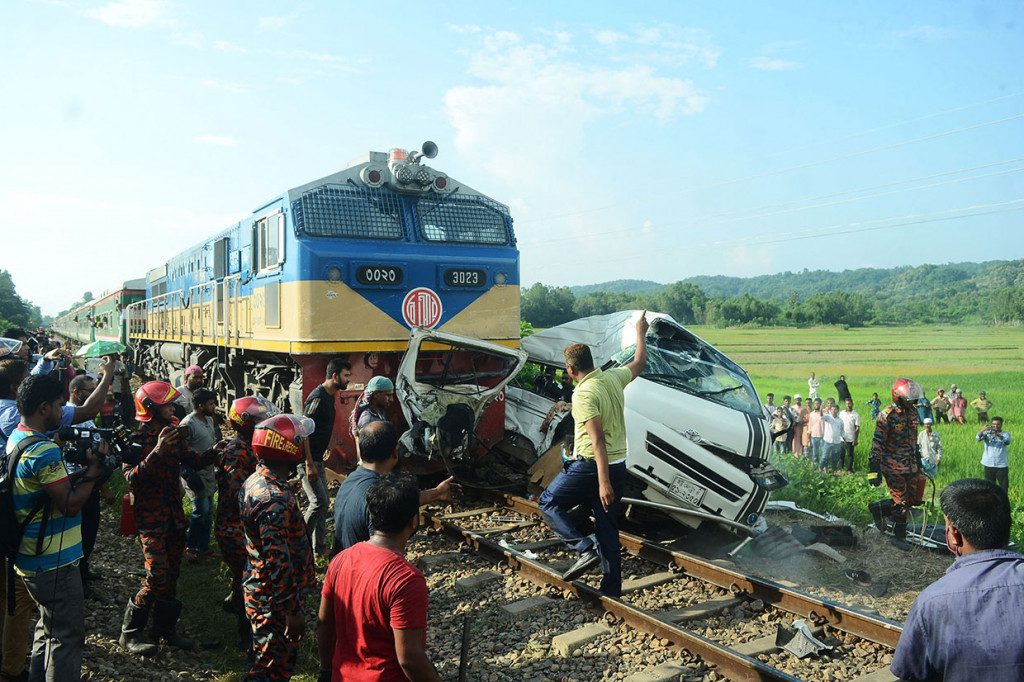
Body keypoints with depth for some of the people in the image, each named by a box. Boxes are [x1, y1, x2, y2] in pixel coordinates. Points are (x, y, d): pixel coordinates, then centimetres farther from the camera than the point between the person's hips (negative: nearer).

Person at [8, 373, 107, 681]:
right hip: (54, 563, -10)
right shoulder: (44, 451, -25)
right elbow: (71, 504, -24)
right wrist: (92, 473, -11)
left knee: (49, 628, 24)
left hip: (31, 559, 10)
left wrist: (78, 468, 1)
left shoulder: (16, 438, 7)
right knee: (68, 636, 1)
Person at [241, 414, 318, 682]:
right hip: (275, 600, -10)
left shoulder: (255, 481, 3)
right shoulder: (276, 499, -30)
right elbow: (278, 562, -29)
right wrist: (292, 611, -21)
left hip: (258, 590, 10)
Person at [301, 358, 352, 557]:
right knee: (319, 502, -10)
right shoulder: (318, 397, -21)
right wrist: (309, 465, -26)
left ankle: (319, 548, 20)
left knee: (323, 502, 12)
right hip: (307, 459, -10)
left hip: (317, 459, 10)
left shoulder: (330, 397, 10)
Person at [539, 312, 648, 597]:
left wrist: (603, 483, -26)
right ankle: (612, 589, 19)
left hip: (590, 466, -8)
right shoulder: (613, 378, 2)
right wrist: (640, 333, 38)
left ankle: (585, 550, -5)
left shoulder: (583, 394, -19)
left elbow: (598, 440, -24)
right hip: (617, 465, 8)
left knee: (549, 503, 9)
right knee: (607, 526, 14)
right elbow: (639, 363, 23)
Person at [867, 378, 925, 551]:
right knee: (901, 502, -3)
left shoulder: (912, 412, 9)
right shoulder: (887, 416, -15)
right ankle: (899, 536, 13)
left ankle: (879, 508, 24)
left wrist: (918, 462, 25)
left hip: (910, 466, 7)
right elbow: (877, 443, -16)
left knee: (912, 499, 7)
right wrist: (874, 470, -20)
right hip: (893, 467, -7)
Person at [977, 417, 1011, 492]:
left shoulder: (1005, 434, 1)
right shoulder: (987, 433, 4)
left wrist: (998, 435, -41)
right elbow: (978, 438, -14)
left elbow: (1007, 441, -21)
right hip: (989, 464, 1)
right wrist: (982, 430, -35)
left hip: (1002, 465, -1)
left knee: (1004, 486, 4)